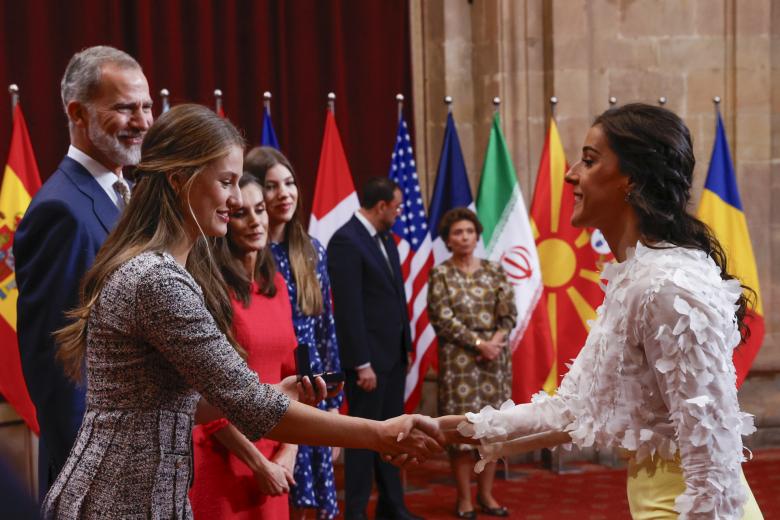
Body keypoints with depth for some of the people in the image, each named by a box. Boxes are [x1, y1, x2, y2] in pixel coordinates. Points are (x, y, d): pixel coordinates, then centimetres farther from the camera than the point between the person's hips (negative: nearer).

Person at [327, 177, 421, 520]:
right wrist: (362, 364, -20)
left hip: (394, 354, 8)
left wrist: (406, 347, 12)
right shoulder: (346, 240, -15)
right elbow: (348, 308, -18)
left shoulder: (386, 240, 12)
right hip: (369, 356, -8)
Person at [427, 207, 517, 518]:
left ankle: (486, 494, 15)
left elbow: (509, 314, 5)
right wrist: (478, 344, -14)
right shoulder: (441, 274, 0)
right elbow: (443, 319, -8)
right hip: (458, 359, -3)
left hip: (494, 357, 3)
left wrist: (496, 341, -13)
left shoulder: (494, 271, 9)